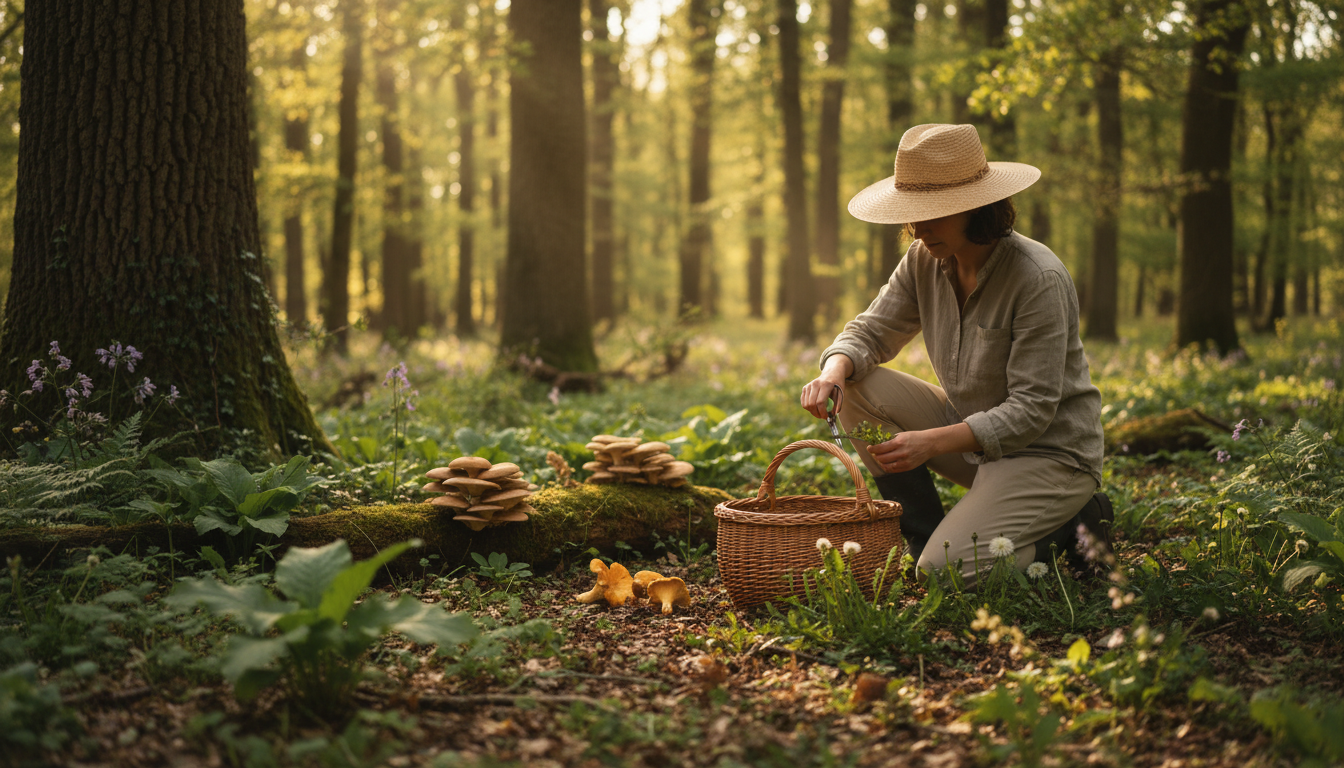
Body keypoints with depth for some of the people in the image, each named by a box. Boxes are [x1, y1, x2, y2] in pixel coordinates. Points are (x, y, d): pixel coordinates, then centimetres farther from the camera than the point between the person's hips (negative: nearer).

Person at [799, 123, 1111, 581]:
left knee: (946, 572, -25)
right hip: (969, 430, 7)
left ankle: (1069, 528, 2)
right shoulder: (924, 261, -4)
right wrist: (834, 370, -23)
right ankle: (925, 536, -4)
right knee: (859, 388, -12)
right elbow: (869, 332, 2)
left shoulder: (1039, 280, -24)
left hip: (1049, 452, -7)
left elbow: (1031, 411, -25)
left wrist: (932, 442, -35)